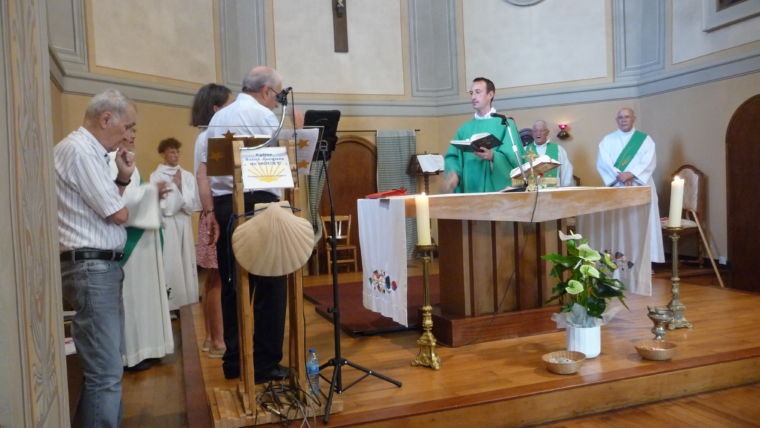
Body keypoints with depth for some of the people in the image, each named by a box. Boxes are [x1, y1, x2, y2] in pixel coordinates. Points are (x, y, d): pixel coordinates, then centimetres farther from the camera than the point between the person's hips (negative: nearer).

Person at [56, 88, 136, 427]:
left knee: (106, 364, 17)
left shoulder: (89, 151, 17)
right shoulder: (79, 150, -14)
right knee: (105, 372, -8)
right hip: (91, 268, -11)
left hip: (102, 266, 11)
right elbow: (119, 214, -15)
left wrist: (122, 179, 8)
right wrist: (124, 191, 6)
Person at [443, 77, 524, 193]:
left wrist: (493, 156, -25)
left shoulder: (505, 124, 3)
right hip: (469, 190, 3)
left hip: (497, 190, -3)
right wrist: (453, 173, -15)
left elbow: (515, 158, -6)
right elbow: (452, 156, 6)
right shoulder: (464, 129, 14)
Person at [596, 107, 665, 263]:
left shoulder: (645, 139, 9)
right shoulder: (608, 140, 10)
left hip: (640, 188, 0)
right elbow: (602, 163, -4)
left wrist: (631, 174, -20)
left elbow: (649, 162, -5)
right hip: (616, 189, 0)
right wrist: (619, 176, -18)